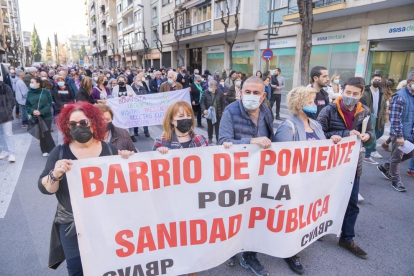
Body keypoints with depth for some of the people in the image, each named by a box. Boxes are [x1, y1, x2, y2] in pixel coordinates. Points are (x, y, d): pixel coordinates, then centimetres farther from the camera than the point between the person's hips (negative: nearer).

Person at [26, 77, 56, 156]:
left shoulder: (46, 92, -5)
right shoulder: (29, 93, 5)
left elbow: (49, 104, -8)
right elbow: (27, 105, 6)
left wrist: (41, 112, -18)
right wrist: (32, 111, -14)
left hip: (46, 116, -3)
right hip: (35, 117, 3)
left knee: (47, 133, -5)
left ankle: (52, 150, 6)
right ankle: (45, 150, 20)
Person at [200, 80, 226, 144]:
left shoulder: (220, 93, -3)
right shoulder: (205, 93, -5)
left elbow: (223, 103, 3)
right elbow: (202, 102, -5)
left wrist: (223, 111, -3)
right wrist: (204, 110, -19)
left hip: (218, 113, 0)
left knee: (217, 127, 5)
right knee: (209, 126, 14)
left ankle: (218, 139, 17)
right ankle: (210, 138, 29)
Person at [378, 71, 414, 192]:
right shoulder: (400, 96, -17)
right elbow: (395, 118, -21)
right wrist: (399, 136, -22)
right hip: (400, 134, -8)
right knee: (397, 157, 6)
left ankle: (385, 167, 33)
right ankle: (396, 181, 22)